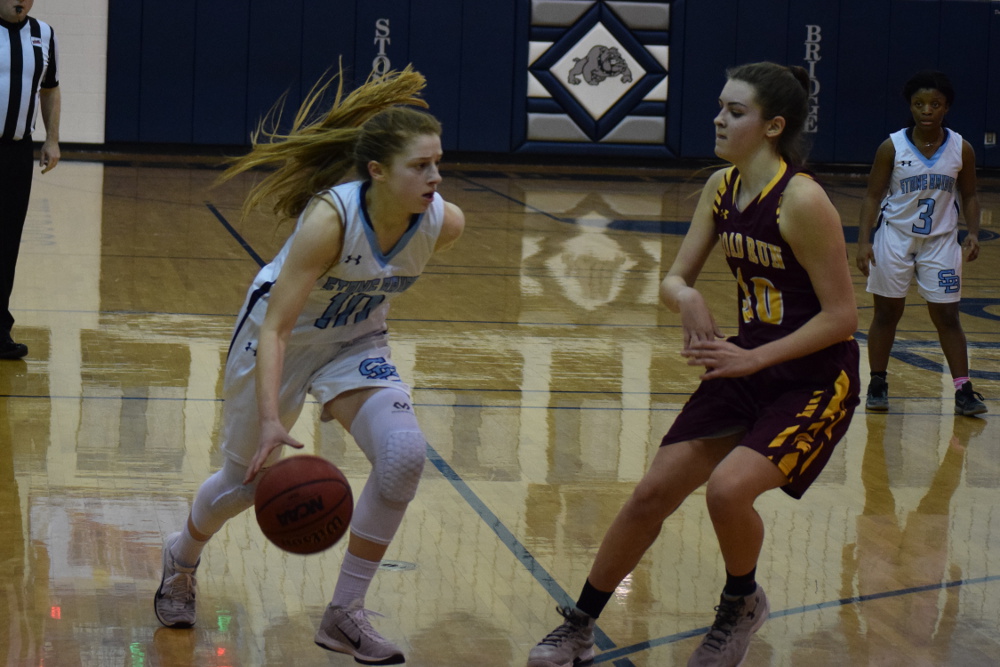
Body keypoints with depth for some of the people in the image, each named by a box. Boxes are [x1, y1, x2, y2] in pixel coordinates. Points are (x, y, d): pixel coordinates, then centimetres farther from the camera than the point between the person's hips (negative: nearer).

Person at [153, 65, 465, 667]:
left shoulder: (445, 222, -22)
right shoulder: (330, 217, -36)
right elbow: (275, 329, -36)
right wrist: (271, 420, -45)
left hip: (356, 344, 4)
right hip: (280, 336, -4)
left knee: (404, 454, -21)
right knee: (247, 478, 12)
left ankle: (346, 614, -7)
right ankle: (182, 558, 49)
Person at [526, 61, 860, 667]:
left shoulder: (802, 201, -22)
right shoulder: (721, 188, 0)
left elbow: (842, 315, -20)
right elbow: (675, 279, 5)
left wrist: (754, 358, -24)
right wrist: (687, 298, -19)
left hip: (815, 379, -7)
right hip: (749, 366, 7)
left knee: (729, 487, -26)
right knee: (653, 493, 4)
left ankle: (743, 604, 6)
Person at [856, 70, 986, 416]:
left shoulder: (961, 149, -4)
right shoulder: (892, 147, -9)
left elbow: (969, 196, 6)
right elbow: (873, 195, -5)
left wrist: (973, 233, -9)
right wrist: (864, 240, -14)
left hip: (940, 242, 1)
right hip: (895, 238, -1)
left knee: (947, 316, -1)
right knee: (887, 313, 7)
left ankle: (963, 389, 1)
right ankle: (877, 384, 19)